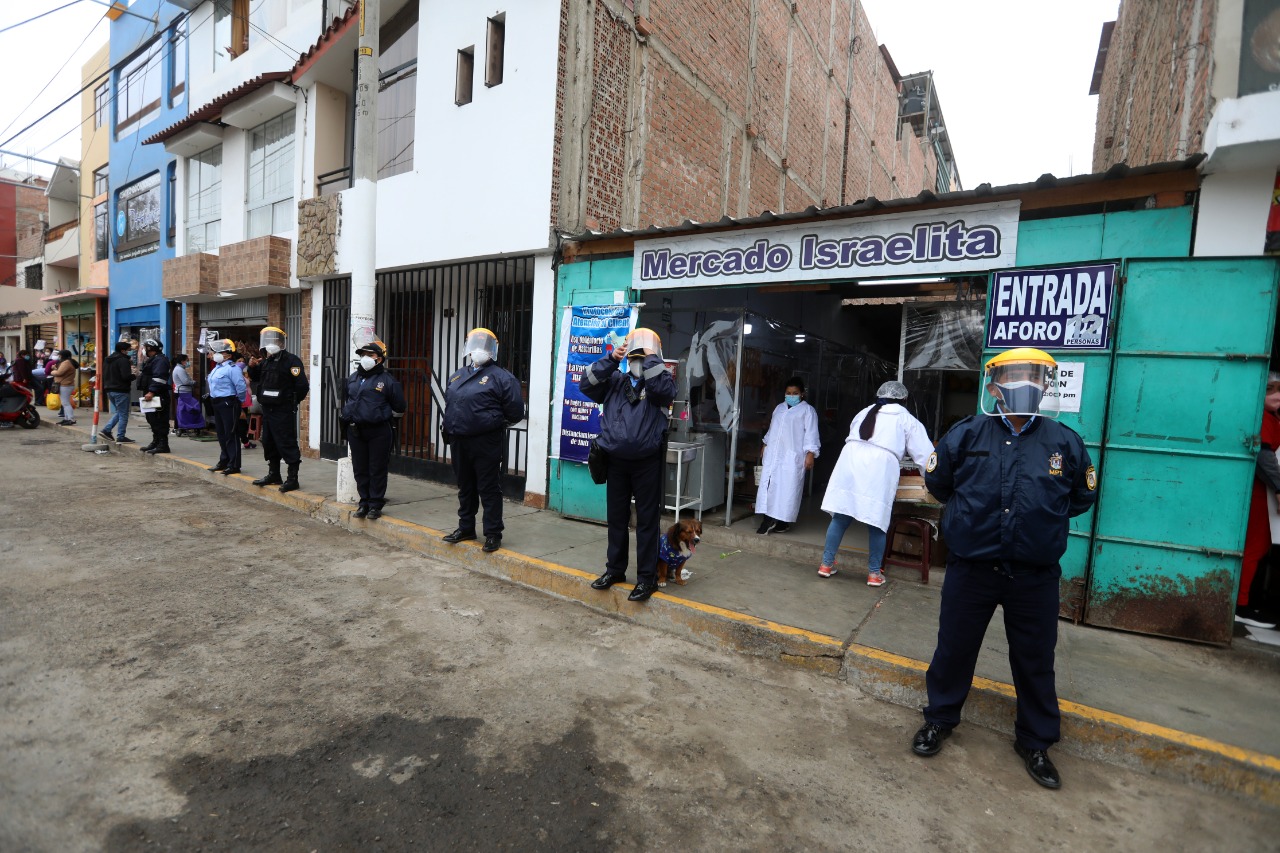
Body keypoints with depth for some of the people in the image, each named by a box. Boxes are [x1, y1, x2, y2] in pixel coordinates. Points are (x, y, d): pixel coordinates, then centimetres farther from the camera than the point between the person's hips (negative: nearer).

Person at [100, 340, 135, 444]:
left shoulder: (108, 360, 15)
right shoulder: (123, 360, -14)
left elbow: (104, 375, 20)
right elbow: (126, 376, -21)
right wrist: (134, 375, -4)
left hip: (109, 390, 9)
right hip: (120, 390, -9)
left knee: (118, 412, 22)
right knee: (123, 414, -2)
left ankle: (106, 430, 12)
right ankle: (121, 437, -1)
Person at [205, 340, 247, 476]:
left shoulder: (232, 368, -17)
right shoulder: (218, 367, 14)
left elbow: (241, 387, -22)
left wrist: (240, 401, -10)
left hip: (228, 404, -10)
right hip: (217, 404, 10)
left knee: (231, 435, -5)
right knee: (221, 434, 16)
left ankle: (234, 465, 0)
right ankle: (224, 461, 27)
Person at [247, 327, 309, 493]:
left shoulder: (291, 360, -12)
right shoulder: (265, 361, 14)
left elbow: (302, 386, -18)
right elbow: (255, 379, 28)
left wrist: (291, 402, -5)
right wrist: (252, 367, 8)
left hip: (284, 411, -9)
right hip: (267, 409, 9)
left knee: (287, 444, -8)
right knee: (269, 442, 16)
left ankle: (292, 479, -2)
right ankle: (274, 474, 29)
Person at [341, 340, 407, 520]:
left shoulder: (387, 380, -6)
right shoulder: (353, 377, 11)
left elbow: (398, 407, 0)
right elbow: (346, 399, 28)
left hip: (379, 432, -5)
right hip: (355, 431, 6)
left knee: (377, 470, 1)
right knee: (360, 469, 11)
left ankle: (376, 505, 10)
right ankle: (364, 502, 23)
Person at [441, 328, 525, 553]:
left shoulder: (500, 377, -7)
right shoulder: (456, 376, 16)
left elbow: (515, 412, -9)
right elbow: (448, 405, 23)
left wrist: (494, 421, 1)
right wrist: (451, 430, 14)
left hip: (486, 443, -7)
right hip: (458, 442, 7)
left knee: (489, 489, -1)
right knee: (465, 487, 18)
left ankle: (493, 533, 10)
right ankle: (466, 528, 32)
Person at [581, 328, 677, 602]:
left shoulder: (660, 382, 0)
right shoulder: (615, 381, 10)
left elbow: (662, 389, -23)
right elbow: (586, 385, -1)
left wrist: (651, 357, -13)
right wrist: (611, 359, -6)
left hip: (647, 463, -4)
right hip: (616, 461, 4)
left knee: (646, 520, 4)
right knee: (616, 518, 15)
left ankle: (647, 577, 14)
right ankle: (615, 569, 30)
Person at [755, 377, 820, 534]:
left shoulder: (808, 410, 0)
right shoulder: (779, 408, 19)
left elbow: (811, 434, -6)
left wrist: (810, 454, -14)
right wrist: (766, 445, 21)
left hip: (792, 457, -6)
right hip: (773, 455, 6)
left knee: (787, 488, -5)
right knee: (768, 485, 1)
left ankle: (784, 522, 4)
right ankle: (768, 519, 6)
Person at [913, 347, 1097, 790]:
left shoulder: (1064, 442, -4)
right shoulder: (966, 434, -7)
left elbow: (1083, 496, 13)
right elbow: (936, 480, 8)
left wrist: (1044, 519, 10)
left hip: (1035, 576, 1)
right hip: (970, 568, -1)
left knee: (1035, 661, 16)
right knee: (954, 649, 13)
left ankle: (1035, 741, 38)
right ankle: (939, 719, 35)